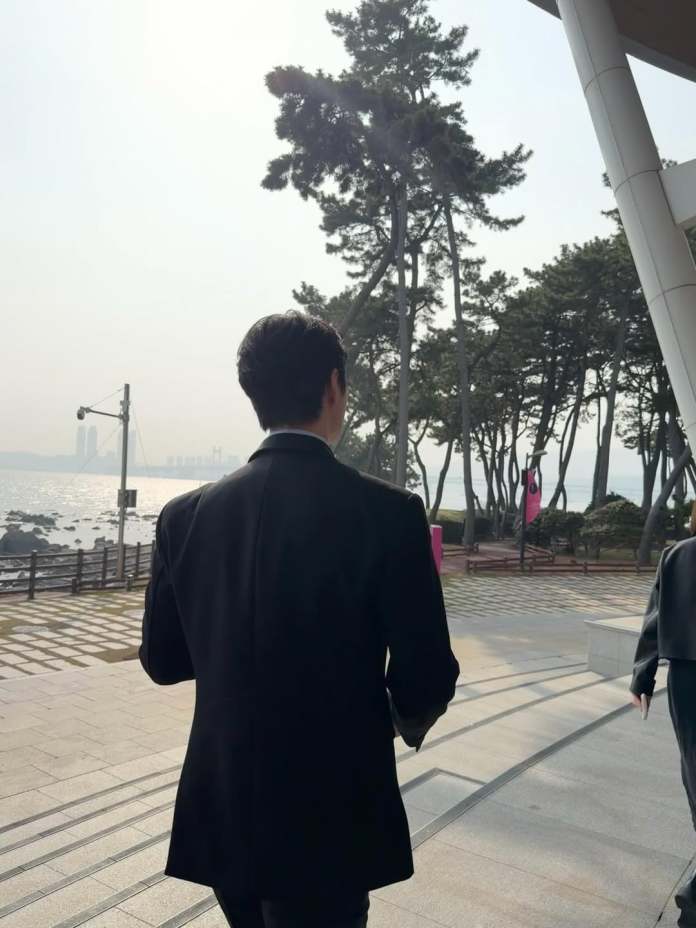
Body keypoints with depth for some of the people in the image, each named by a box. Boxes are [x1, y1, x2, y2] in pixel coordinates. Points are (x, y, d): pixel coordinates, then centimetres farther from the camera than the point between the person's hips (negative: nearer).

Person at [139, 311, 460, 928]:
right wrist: (409, 722, 8)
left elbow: (163, 659, 2)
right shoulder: (388, 512, -18)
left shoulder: (186, 515, -7)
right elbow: (427, 676, -15)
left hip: (221, 811, 5)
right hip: (331, 817, -4)